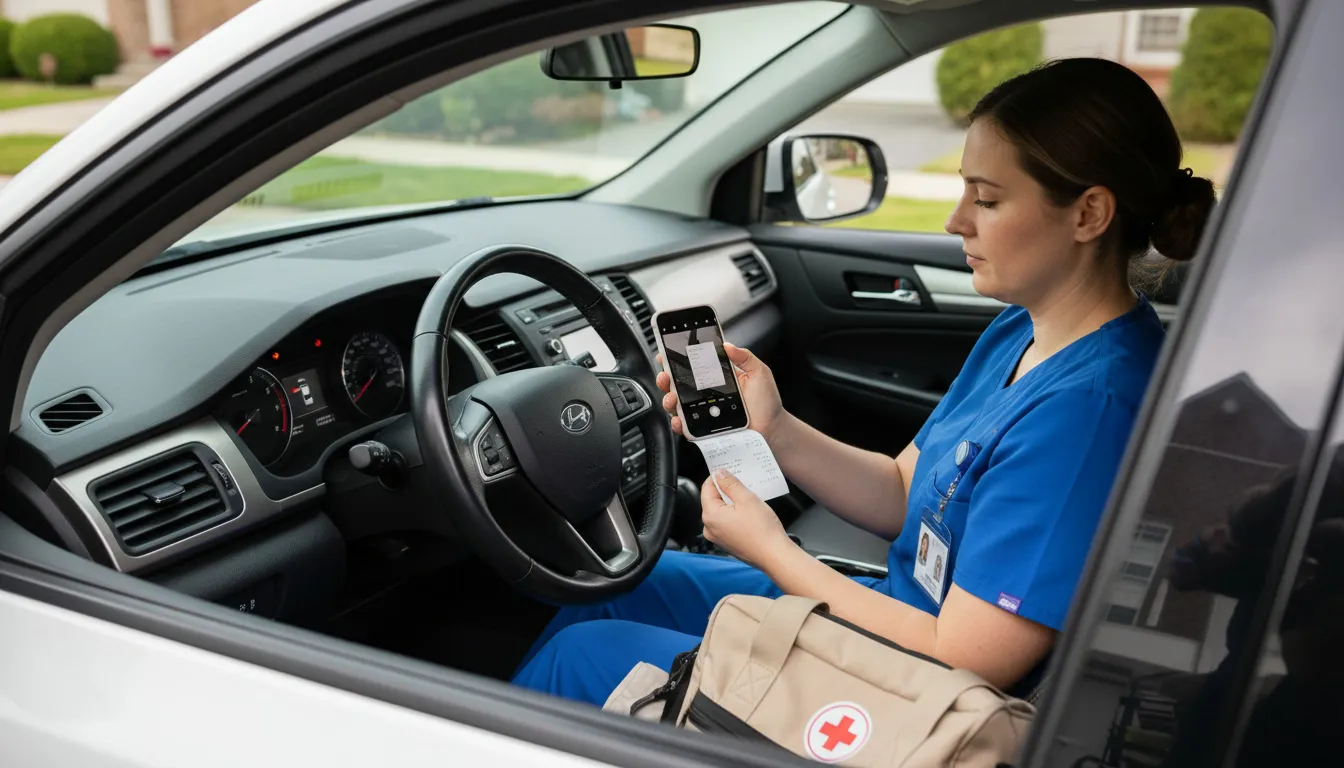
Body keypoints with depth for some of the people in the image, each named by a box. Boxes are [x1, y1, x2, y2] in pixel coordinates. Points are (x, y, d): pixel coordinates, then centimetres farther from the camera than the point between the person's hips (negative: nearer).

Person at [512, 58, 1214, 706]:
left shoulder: (1089, 406, -30)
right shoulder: (1019, 334, 1)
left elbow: (959, 663, -28)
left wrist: (771, 549, -19)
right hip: (896, 608, 9)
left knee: (581, 655, -2)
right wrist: (774, 432, -9)